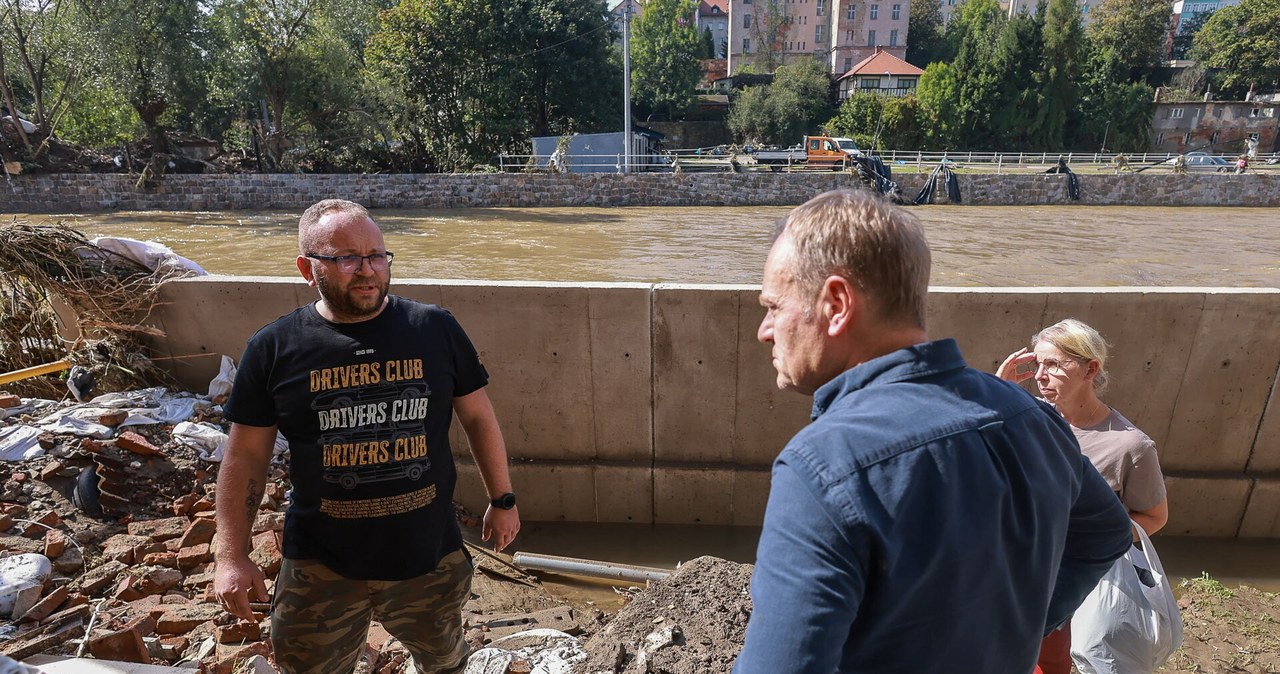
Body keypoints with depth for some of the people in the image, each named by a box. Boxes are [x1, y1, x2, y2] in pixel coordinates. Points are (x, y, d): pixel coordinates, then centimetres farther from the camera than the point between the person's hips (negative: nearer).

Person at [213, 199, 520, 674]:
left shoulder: (436, 329, -6)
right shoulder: (274, 348, -6)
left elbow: (479, 418, 3)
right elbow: (245, 457, 0)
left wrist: (502, 500, 7)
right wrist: (232, 556, -3)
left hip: (431, 556, 1)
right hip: (320, 568, 0)